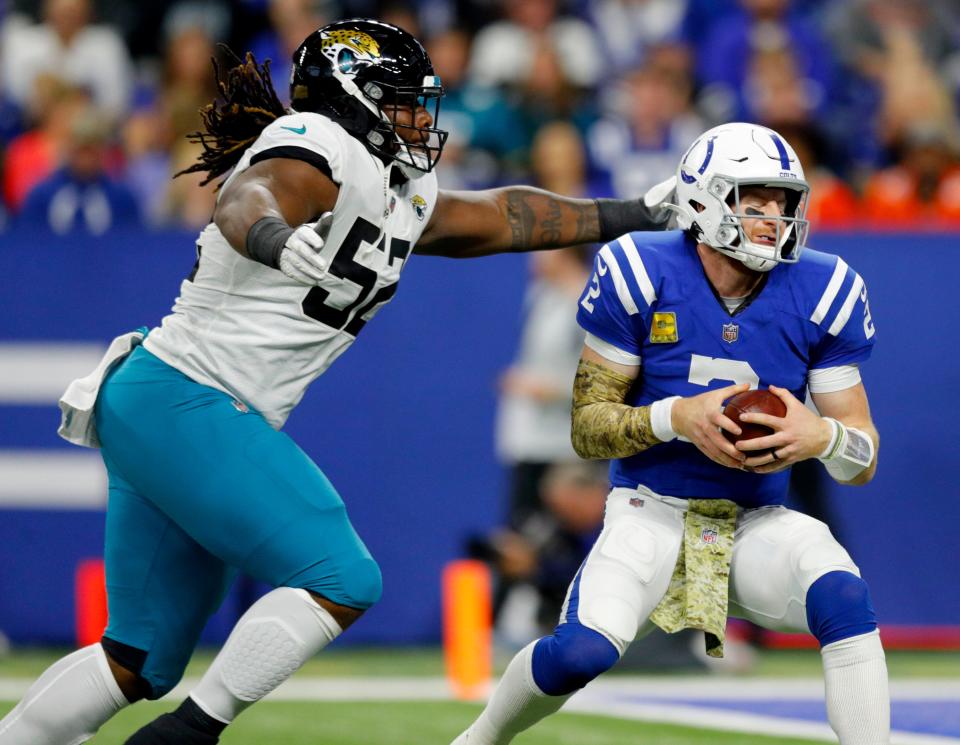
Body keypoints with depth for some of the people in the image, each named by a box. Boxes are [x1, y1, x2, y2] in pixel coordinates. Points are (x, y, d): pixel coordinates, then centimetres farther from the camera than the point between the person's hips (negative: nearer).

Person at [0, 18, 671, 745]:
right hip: (188, 405, -10)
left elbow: (498, 217, 29)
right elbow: (249, 202, -32)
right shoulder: (320, 148, -11)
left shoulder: (399, 196, 17)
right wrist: (275, 240, -56)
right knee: (343, 581, -11)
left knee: (142, 663, 10)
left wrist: (633, 214, 34)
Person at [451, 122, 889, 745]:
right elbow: (587, 428, -5)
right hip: (651, 512, -2)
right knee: (583, 651, -26)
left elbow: (863, 460, -1)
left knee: (845, 601, -30)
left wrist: (821, 436, -26)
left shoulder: (821, 295, -6)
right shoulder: (639, 276, -11)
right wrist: (678, 417, -25)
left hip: (759, 524, 2)